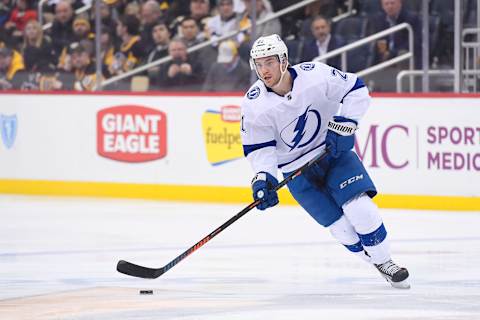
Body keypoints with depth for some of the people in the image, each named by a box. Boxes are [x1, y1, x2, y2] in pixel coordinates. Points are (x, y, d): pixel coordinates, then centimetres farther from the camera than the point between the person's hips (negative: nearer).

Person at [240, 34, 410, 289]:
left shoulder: (315, 75, -20)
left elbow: (356, 90, -9)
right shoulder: (254, 105, -17)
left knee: (360, 208, -17)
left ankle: (384, 261, 3)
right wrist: (263, 178, -25)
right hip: (297, 169, 0)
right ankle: (372, 259, 16)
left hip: (333, 150, 0)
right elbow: (259, 148, -10)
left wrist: (343, 125, -18)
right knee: (341, 227, -7)